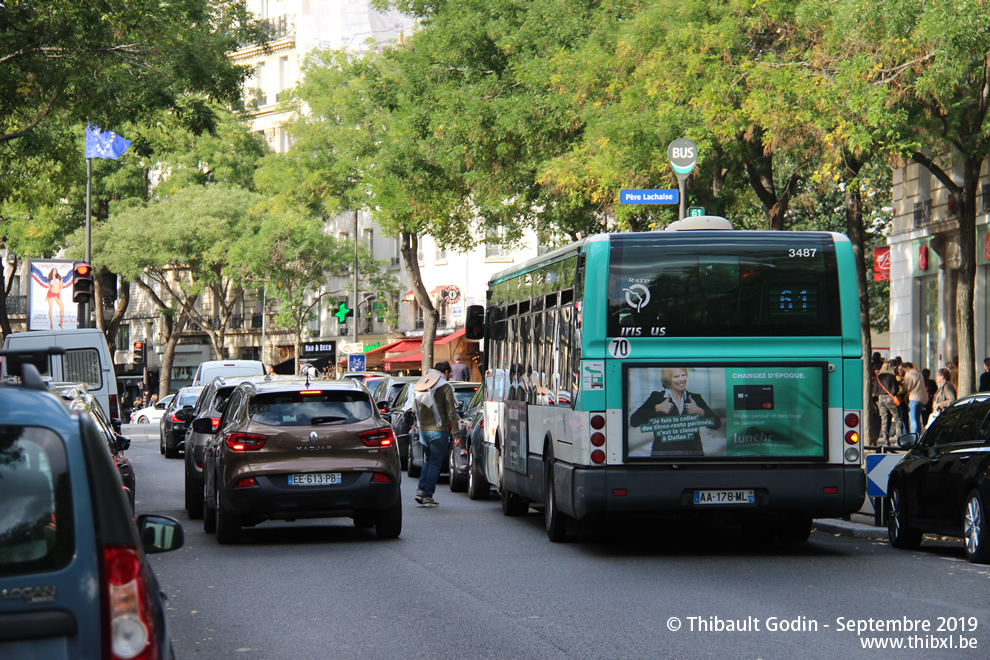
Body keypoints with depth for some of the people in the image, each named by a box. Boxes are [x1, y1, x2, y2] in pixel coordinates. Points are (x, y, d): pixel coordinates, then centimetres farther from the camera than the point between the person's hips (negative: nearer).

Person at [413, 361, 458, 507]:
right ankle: (427, 496, 0)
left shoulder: (421, 386, 10)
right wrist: (455, 433, -9)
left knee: (428, 461, 19)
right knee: (434, 463, 0)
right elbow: (451, 413, -11)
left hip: (423, 430, 6)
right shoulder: (445, 387, -9)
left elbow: (415, 409, 16)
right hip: (438, 431, -6)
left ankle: (421, 490, 8)